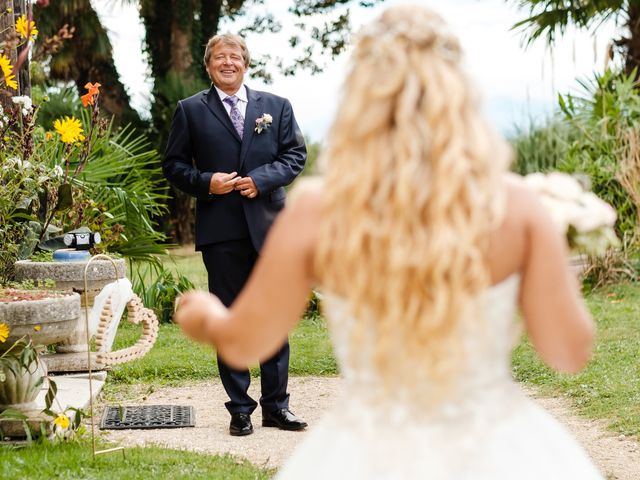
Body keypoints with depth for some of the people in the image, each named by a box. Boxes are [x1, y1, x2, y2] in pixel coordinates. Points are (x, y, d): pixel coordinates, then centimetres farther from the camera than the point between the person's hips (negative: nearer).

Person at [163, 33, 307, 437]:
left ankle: (277, 405, 13)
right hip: (221, 232, -1)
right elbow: (174, 165, 7)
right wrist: (205, 182, -12)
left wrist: (262, 179, -9)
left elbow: (296, 155, 7)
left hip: (270, 226, 1)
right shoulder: (191, 111, 8)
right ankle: (240, 408, 9)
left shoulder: (277, 107, 12)